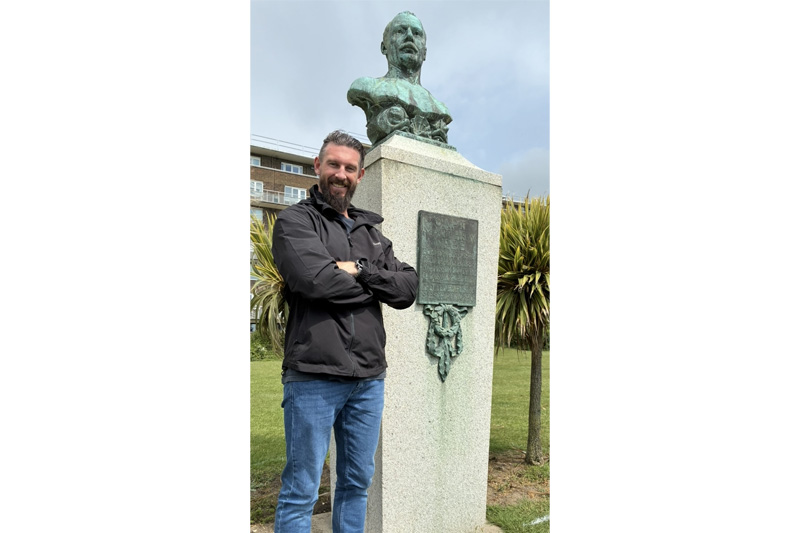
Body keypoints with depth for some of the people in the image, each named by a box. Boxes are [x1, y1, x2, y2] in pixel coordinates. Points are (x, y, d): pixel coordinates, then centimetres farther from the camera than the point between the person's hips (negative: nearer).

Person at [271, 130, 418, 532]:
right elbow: (316, 280, -20)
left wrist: (360, 271, -11)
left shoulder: (371, 231, 16)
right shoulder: (295, 220, -1)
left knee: (357, 483, 19)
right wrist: (374, 284, -5)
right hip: (313, 377, -5)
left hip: (369, 378, 6)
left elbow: (408, 289, 4)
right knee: (301, 491, 7)